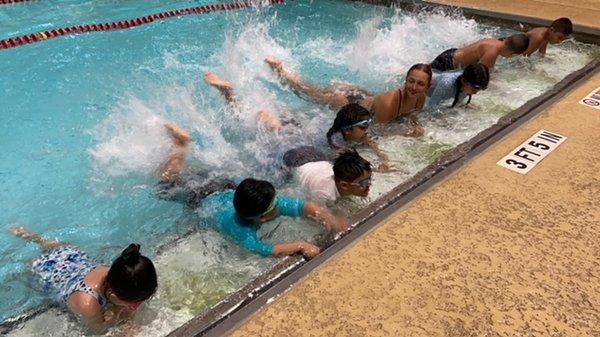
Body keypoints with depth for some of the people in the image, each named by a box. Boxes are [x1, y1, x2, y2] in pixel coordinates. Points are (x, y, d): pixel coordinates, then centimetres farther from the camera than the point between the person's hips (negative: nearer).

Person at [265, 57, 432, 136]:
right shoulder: (388, 102, -41)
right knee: (307, 91, 14)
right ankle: (277, 67, 35)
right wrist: (409, 134, -38)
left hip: (366, 96, 6)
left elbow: (408, 113, 2)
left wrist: (416, 124, -19)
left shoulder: (421, 99, -18)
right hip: (351, 102, -6)